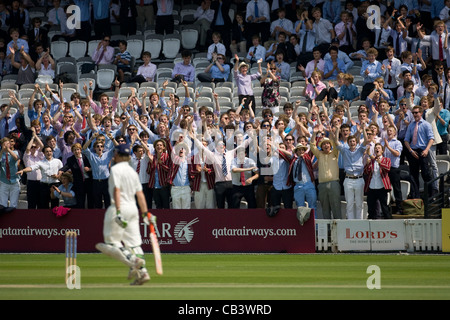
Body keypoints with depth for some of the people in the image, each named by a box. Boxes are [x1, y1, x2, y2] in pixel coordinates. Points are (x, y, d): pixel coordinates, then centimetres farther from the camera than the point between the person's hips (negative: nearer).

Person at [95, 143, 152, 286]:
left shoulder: (116, 169, -8)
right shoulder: (132, 171, 15)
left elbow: (117, 191, -19)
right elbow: (140, 194, 12)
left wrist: (118, 212, -25)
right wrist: (146, 214, 12)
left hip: (120, 207, -7)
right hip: (133, 208, 7)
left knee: (112, 241, -3)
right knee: (134, 242, 7)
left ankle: (133, 260, -23)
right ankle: (142, 272, -3)